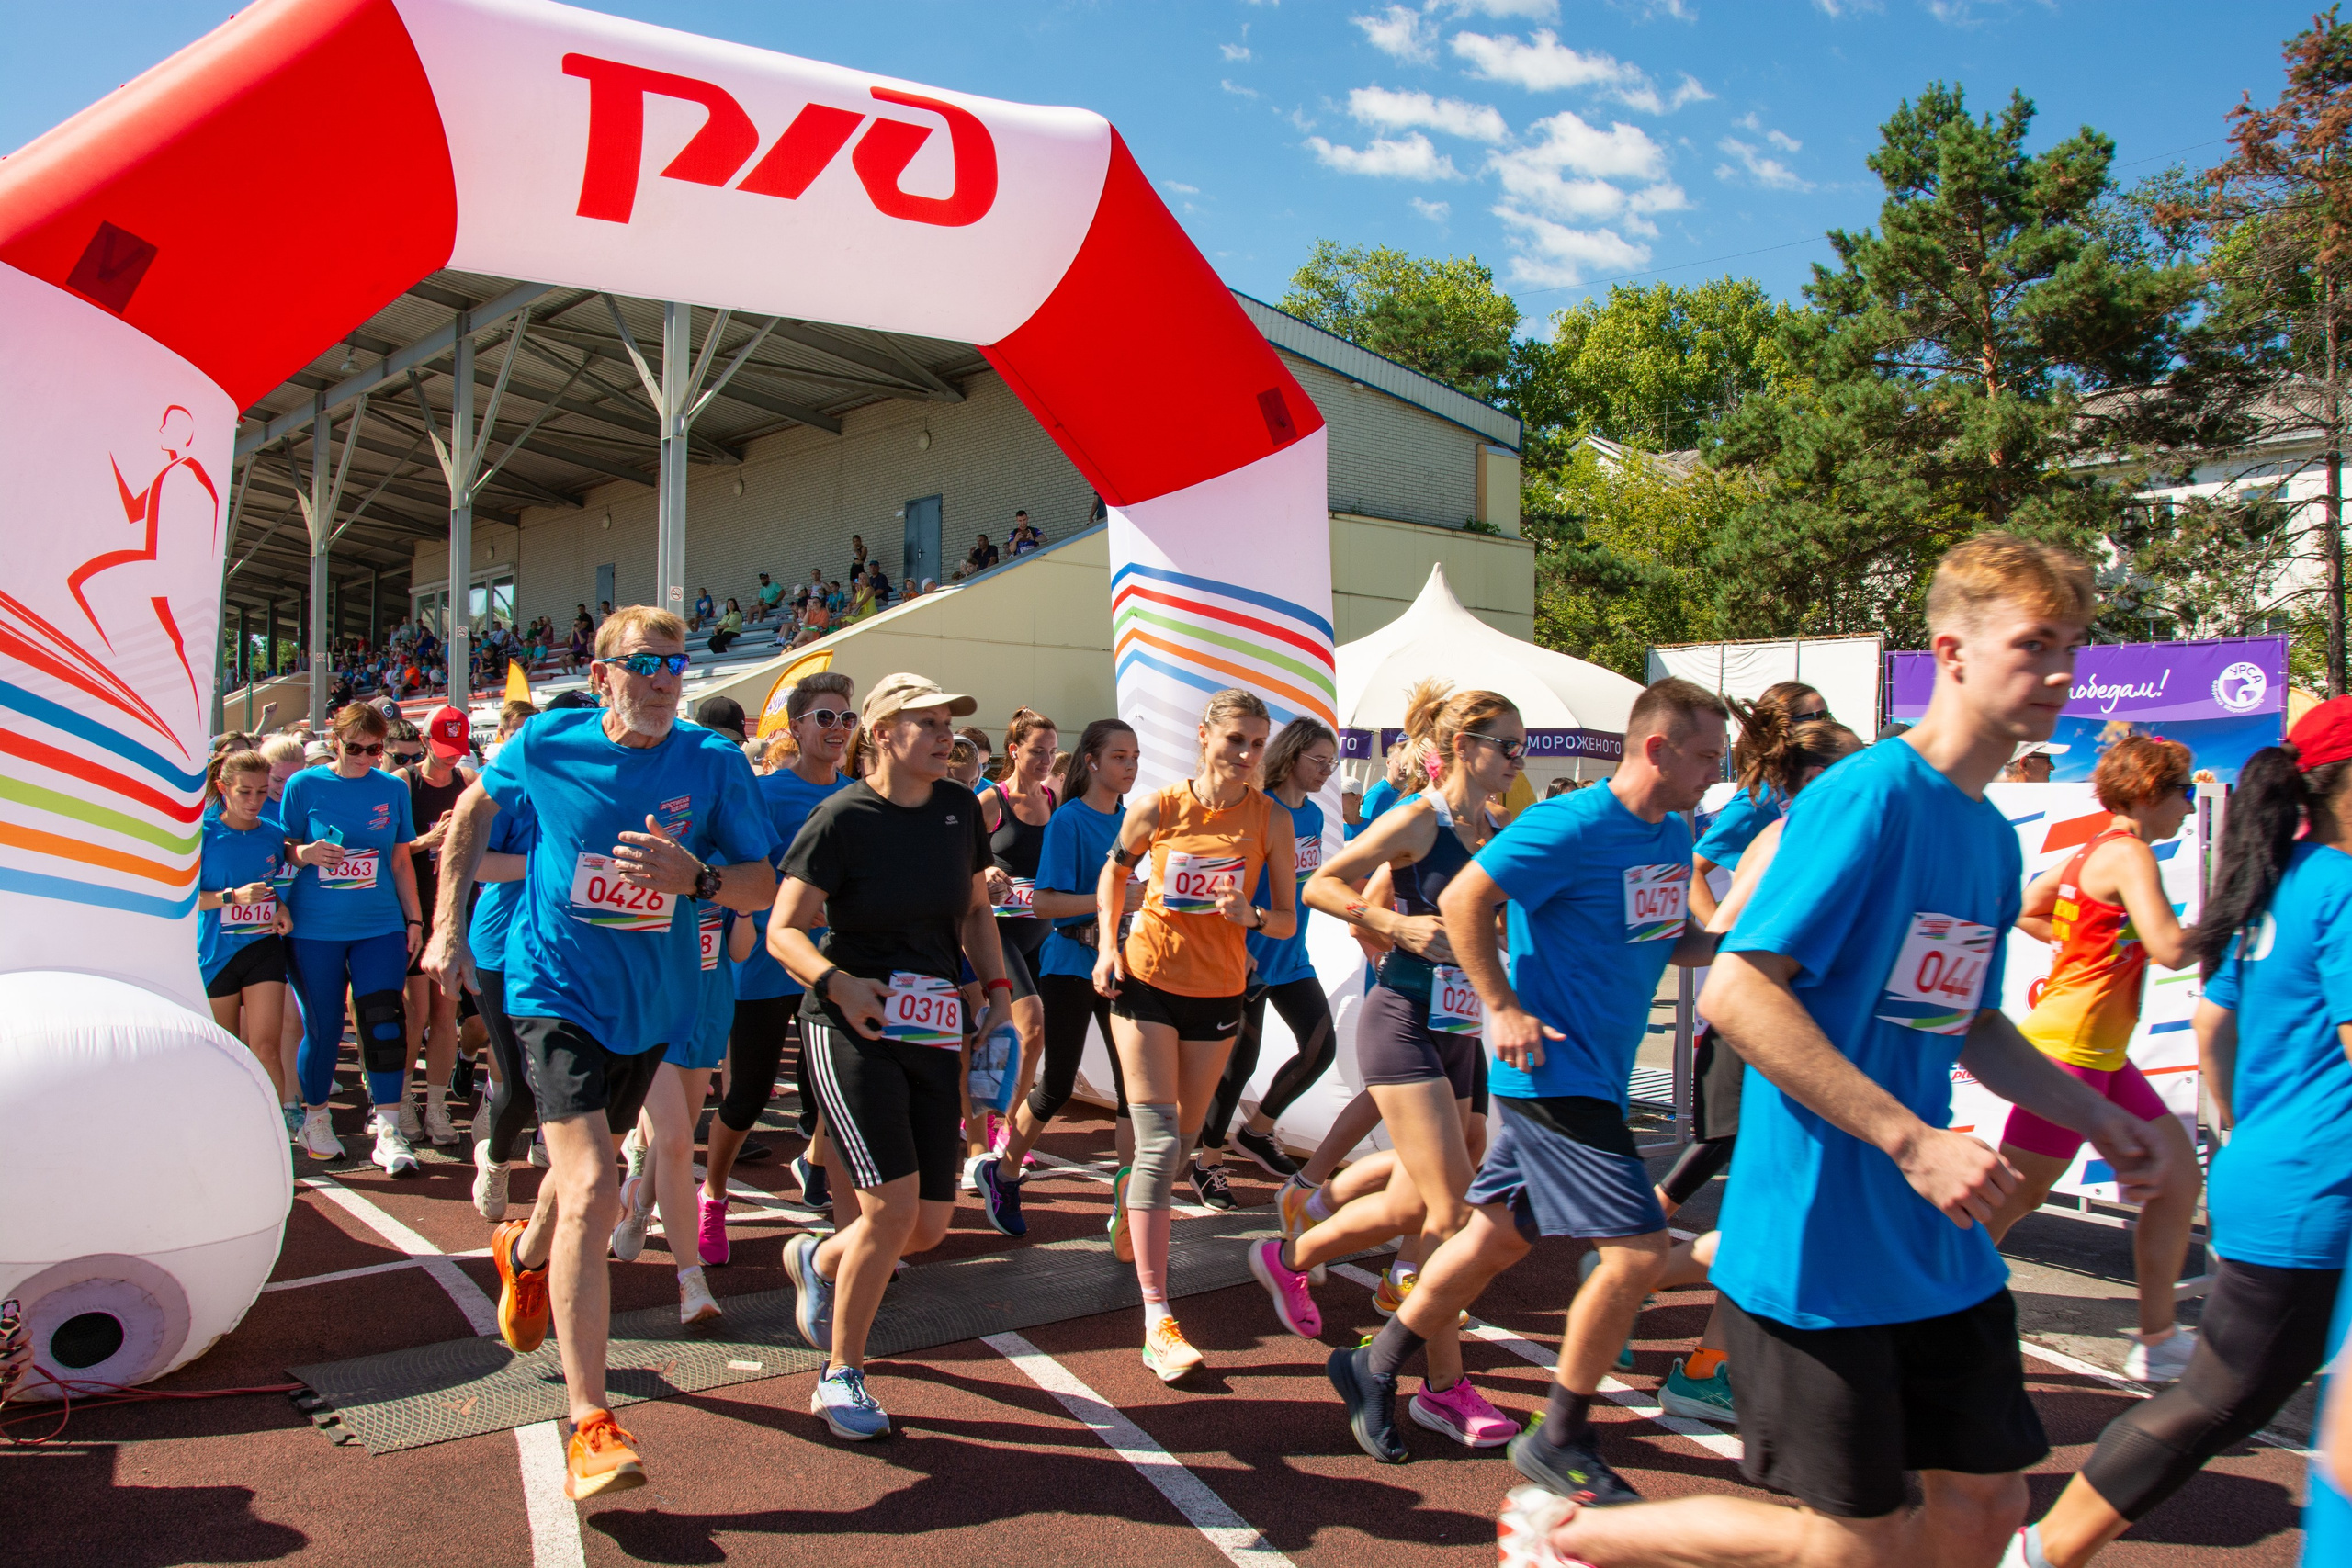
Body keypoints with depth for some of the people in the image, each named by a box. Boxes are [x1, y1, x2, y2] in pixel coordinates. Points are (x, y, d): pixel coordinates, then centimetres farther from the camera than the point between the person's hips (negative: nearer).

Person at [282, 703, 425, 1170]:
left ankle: (388, 1132, -2)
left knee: (384, 1025, -6)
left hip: (379, 926, 1)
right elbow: (282, 848, 6)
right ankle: (314, 1118, 26)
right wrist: (305, 854, -17)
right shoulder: (304, 786, 0)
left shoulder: (392, 789, 7)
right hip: (314, 928, -1)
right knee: (321, 1026, 5)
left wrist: (414, 919, 9)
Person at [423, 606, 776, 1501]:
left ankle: (526, 1254, 61)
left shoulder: (715, 764, -11)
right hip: (557, 989, -3)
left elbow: (763, 886, -10)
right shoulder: (546, 745, -10)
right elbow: (475, 809, 10)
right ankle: (589, 1427, -12)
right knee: (591, 1191, -18)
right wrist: (448, 925, 6)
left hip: (653, 999, 3)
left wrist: (695, 875, -31)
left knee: (589, 1166, 25)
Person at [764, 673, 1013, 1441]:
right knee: (893, 1205, -15)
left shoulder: (960, 808, 7)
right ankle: (840, 1377, 8)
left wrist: (998, 989, 6)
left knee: (930, 1224, 4)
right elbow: (783, 930, -11)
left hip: (934, 1033, 6)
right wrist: (836, 980, -29)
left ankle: (818, 1261, 38)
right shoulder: (841, 818, -10)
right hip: (851, 1028, -6)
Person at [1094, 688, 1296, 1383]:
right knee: (1158, 1144, -10)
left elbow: (1287, 921, -3)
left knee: (1182, 1141, 15)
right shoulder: (1158, 808, -8)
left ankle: (1128, 1193, 51)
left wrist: (1248, 915, -24)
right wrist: (1108, 943, -1)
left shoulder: (1271, 819, -7)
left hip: (1218, 993, 2)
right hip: (1146, 984, -2)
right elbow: (1114, 870, 11)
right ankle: (1157, 1319, -10)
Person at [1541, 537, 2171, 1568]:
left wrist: (2094, 1118, 11)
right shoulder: (1871, 796, -17)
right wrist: (1913, 1139, -25)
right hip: (1814, 1245, -9)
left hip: (1937, 1246, 9)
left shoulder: (1994, 837, 11)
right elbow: (1735, 992, -24)